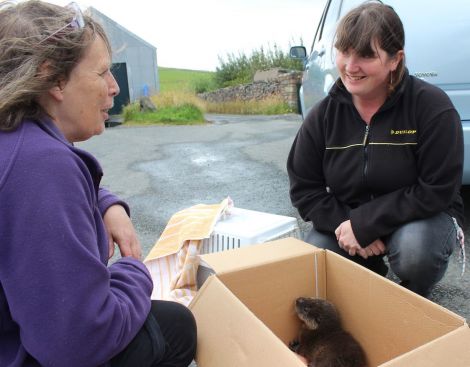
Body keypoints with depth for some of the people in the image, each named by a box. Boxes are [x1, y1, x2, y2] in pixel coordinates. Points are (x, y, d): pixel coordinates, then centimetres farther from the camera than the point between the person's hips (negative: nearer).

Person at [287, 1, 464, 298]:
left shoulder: (432, 106, -19)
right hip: (346, 219, 3)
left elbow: (436, 191, -21)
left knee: (415, 250, -35)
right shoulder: (324, 115, -8)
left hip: (423, 217, -3)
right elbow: (304, 188, -4)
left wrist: (364, 224, -25)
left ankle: (417, 298, 4)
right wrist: (345, 227, -19)